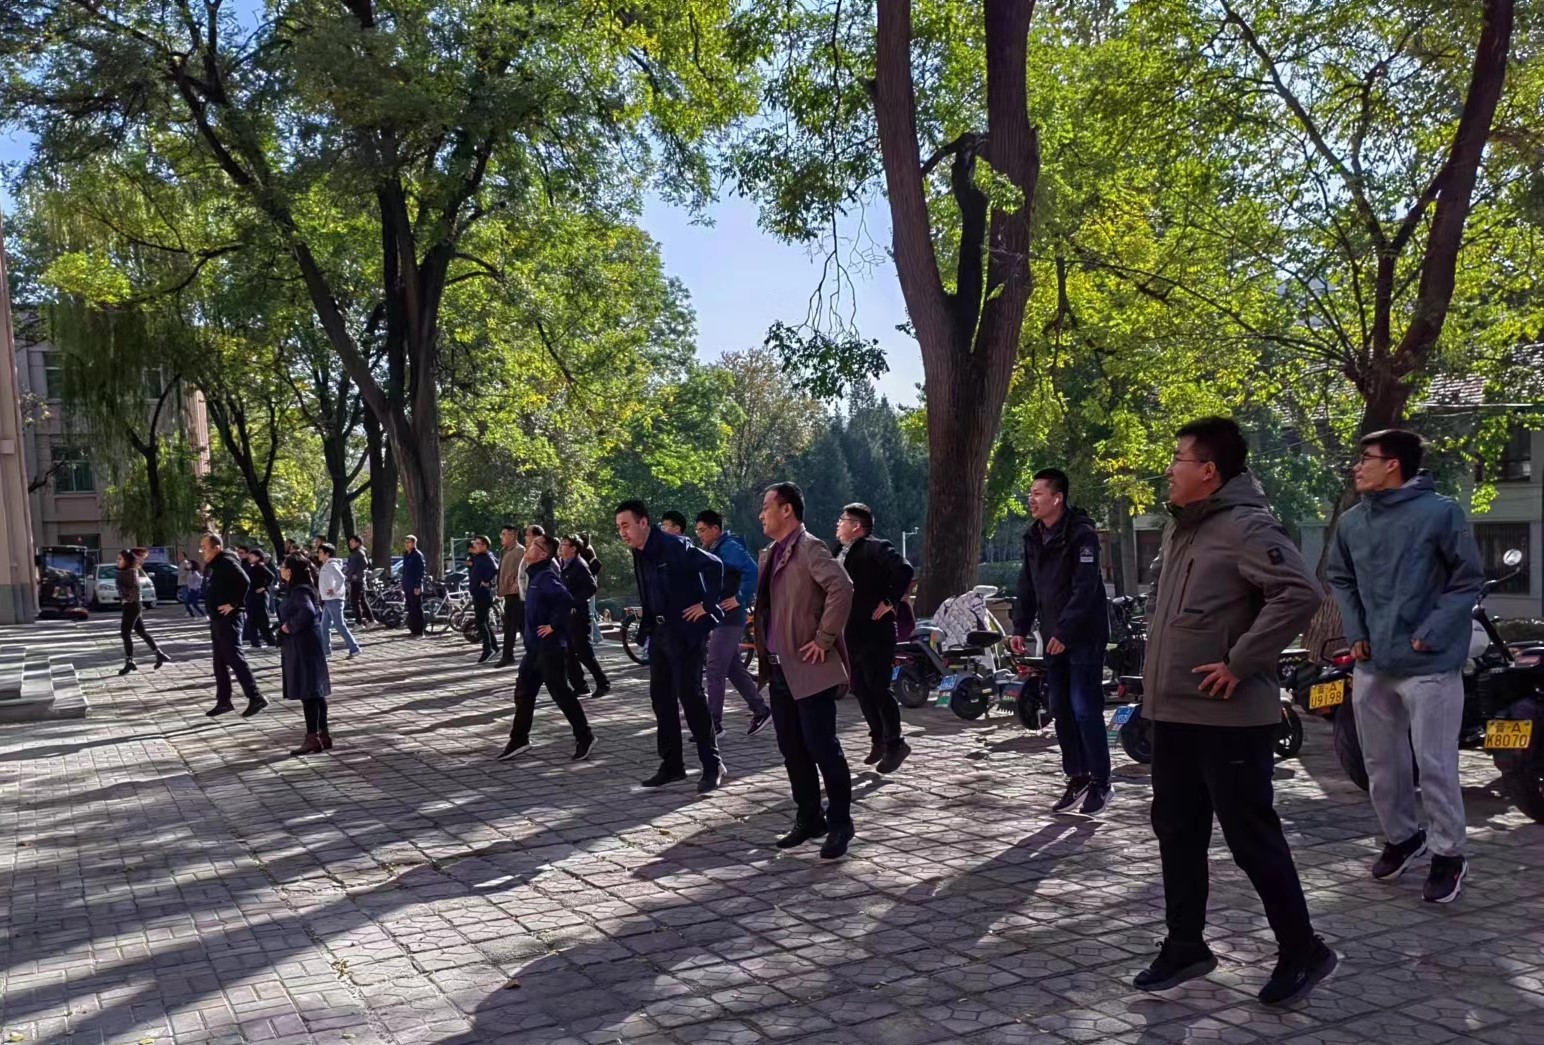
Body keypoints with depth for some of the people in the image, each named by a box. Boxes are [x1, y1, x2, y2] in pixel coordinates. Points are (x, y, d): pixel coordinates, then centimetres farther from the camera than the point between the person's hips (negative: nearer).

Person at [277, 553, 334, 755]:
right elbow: (316, 611, 20)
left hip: (303, 648, -10)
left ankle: (313, 738, -2)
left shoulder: (299, 591, -17)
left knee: (307, 692, -6)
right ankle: (323, 735, 19)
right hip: (309, 646, 10)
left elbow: (307, 612, -35)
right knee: (316, 692, 13)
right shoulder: (297, 589, 13)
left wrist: (290, 626, -21)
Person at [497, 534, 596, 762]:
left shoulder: (545, 577, -19)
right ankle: (519, 739, 22)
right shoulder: (534, 575, 12)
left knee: (561, 694, -2)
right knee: (523, 693, 13)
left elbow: (566, 600, -35)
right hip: (534, 646, 10)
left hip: (550, 647, -10)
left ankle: (585, 738, 9)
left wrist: (554, 626, -25)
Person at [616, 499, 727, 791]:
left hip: (686, 630, -9)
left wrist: (707, 605, -19)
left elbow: (714, 565, -23)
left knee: (689, 694, -7)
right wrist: (647, 621, 11)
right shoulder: (639, 554, 9)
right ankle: (672, 764, 19)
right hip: (659, 631, 9)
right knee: (661, 696, 9)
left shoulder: (674, 546, -17)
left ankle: (712, 765, 3)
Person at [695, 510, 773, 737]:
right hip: (719, 617, 10)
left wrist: (740, 599, -22)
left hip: (728, 618, -10)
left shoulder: (729, 548, -14)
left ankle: (713, 721, -2)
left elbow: (752, 570, -26)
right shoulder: (714, 550, 16)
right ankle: (761, 711, 20)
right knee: (734, 668, 13)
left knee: (715, 670, -8)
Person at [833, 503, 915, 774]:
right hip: (850, 633, 9)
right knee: (861, 689, 13)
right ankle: (878, 739, 25)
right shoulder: (838, 551, 14)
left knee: (878, 689, -6)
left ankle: (894, 744, 6)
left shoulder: (876, 548, -12)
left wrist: (890, 601, -21)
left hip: (875, 631, -9)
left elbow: (904, 570, -25)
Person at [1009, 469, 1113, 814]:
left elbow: (1085, 589, -20)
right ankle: (1076, 778, 20)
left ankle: (1100, 783, 5)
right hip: (1053, 636, 8)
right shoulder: (1034, 536, 9)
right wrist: (1020, 627, 6)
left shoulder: (1081, 533, -15)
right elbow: (1027, 585, 13)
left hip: (1084, 636, -8)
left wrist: (1064, 632, -23)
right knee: (1060, 709, 10)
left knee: (1085, 709, -6)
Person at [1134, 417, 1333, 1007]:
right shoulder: (1180, 528, 14)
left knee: (1253, 838, 1)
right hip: (1174, 713, 9)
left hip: (1229, 717, -9)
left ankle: (1303, 951, 19)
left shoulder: (1245, 527, -16)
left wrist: (1240, 663, -24)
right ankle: (1185, 946, 27)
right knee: (1177, 833, 15)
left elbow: (1299, 593, -27)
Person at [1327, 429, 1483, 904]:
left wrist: (1430, 635, -13)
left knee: (1435, 766, -1)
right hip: (1371, 665, 6)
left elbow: (1468, 580, -6)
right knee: (1381, 762, 15)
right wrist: (1355, 632, 6)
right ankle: (1401, 837, 34)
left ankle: (1448, 854, 16)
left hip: (1429, 666, -5)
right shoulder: (1351, 521, 5)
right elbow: (1340, 579, 18)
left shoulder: (1440, 512, -10)